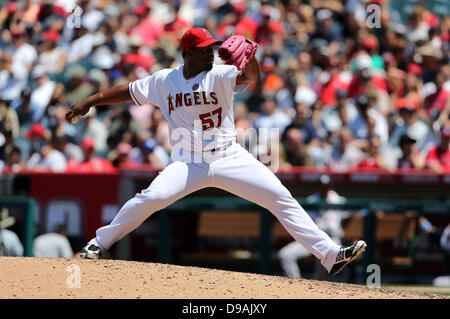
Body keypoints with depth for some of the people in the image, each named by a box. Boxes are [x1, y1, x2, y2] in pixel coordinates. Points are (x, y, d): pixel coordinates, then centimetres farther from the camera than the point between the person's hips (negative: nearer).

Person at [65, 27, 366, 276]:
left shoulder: (219, 75, -4)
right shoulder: (164, 81, 4)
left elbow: (252, 76, -21)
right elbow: (128, 91, 13)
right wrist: (89, 102, 8)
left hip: (229, 158, 0)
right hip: (187, 163, 0)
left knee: (282, 198, -12)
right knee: (150, 198, -24)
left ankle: (330, 255, -11)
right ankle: (99, 243, -5)